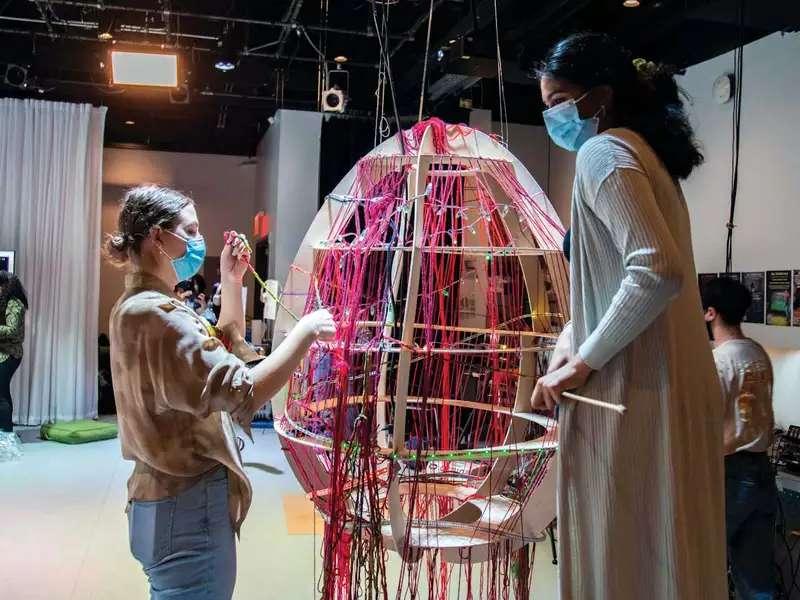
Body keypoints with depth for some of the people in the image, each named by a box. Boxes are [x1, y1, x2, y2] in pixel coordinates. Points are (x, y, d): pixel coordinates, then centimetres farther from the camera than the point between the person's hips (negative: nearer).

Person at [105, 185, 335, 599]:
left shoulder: (136, 307, 11)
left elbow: (225, 352, 20)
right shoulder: (157, 313, -22)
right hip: (189, 508, -10)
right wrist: (306, 330, -19)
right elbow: (243, 391, -30)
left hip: (166, 501, 10)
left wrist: (232, 282, 11)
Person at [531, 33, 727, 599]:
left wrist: (584, 362, -16)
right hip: (673, 384, 10)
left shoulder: (603, 151, -9)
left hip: (632, 389, -9)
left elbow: (657, 272, -24)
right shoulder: (644, 152, 20)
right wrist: (570, 353, 17)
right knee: (664, 548, 16)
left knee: (622, 553, 1)